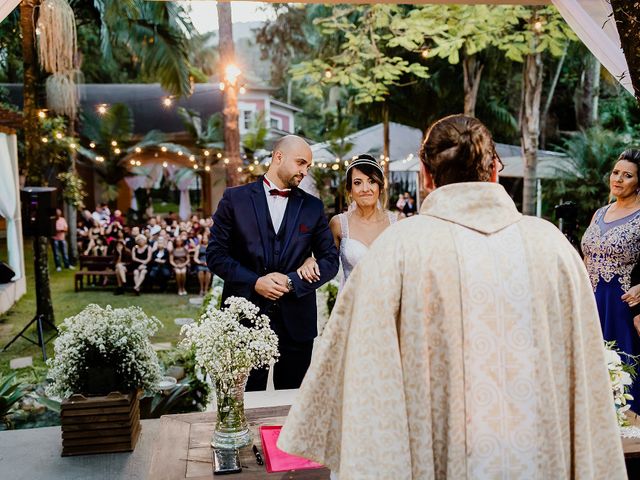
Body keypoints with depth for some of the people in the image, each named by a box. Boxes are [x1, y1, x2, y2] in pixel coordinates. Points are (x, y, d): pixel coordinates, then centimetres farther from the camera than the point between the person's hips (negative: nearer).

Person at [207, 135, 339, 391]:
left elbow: (330, 260, 4)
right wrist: (254, 282, -14)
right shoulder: (235, 198, 1)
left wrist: (292, 282, -10)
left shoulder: (313, 206, 7)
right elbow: (215, 254, -2)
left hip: (296, 321, 2)